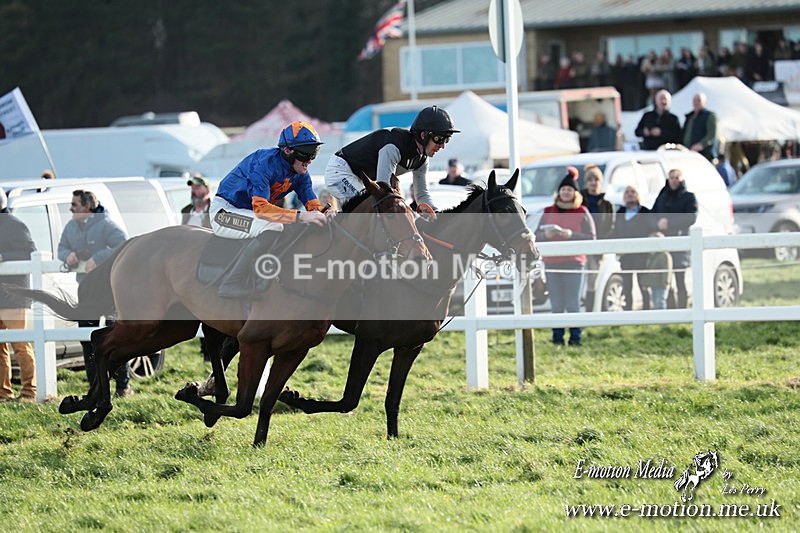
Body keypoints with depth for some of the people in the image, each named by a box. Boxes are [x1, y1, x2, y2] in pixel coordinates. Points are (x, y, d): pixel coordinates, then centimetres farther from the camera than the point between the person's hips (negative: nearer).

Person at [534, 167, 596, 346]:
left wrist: (571, 235, -15)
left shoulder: (582, 213, 5)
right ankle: (557, 336, 3)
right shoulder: (548, 212, 14)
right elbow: (536, 235, 14)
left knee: (573, 304, -6)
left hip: (574, 263, -3)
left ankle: (575, 336, -3)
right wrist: (545, 234, -9)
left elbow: (591, 237, -1)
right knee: (556, 304, 0)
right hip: (551, 263, 3)